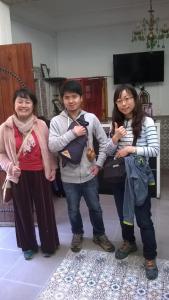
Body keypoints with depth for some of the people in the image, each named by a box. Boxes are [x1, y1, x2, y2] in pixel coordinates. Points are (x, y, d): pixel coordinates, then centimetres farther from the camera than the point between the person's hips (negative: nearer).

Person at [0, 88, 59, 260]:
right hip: (19, 176, 0)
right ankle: (28, 246, 36)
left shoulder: (41, 125, -4)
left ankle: (48, 244, 33)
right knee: (24, 211, 13)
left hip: (40, 174, 1)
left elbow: (48, 149, 5)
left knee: (45, 209, 11)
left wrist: (52, 168, 4)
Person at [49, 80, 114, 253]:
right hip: (69, 177, 0)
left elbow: (104, 142, 3)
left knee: (95, 208, 16)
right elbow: (52, 146, -19)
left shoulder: (91, 118, -5)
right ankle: (77, 234, 44)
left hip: (89, 175, 1)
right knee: (73, 209, 18)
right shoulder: (56, 121, -8)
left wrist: (99, 163, -2)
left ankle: (99, 235, 40)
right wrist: (72, 133, -23)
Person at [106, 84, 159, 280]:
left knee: (143, 218, 5)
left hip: (138, 177, -5)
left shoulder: (146, 122, -10)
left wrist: (132, 149, -20)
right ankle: (129, 242, 44)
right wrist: (115, 138, -15)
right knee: (123, 213, 19)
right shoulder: (116, 123, 4)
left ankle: (150, 258, 24)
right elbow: (109, 152, 3)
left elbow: (155, 150, -12)